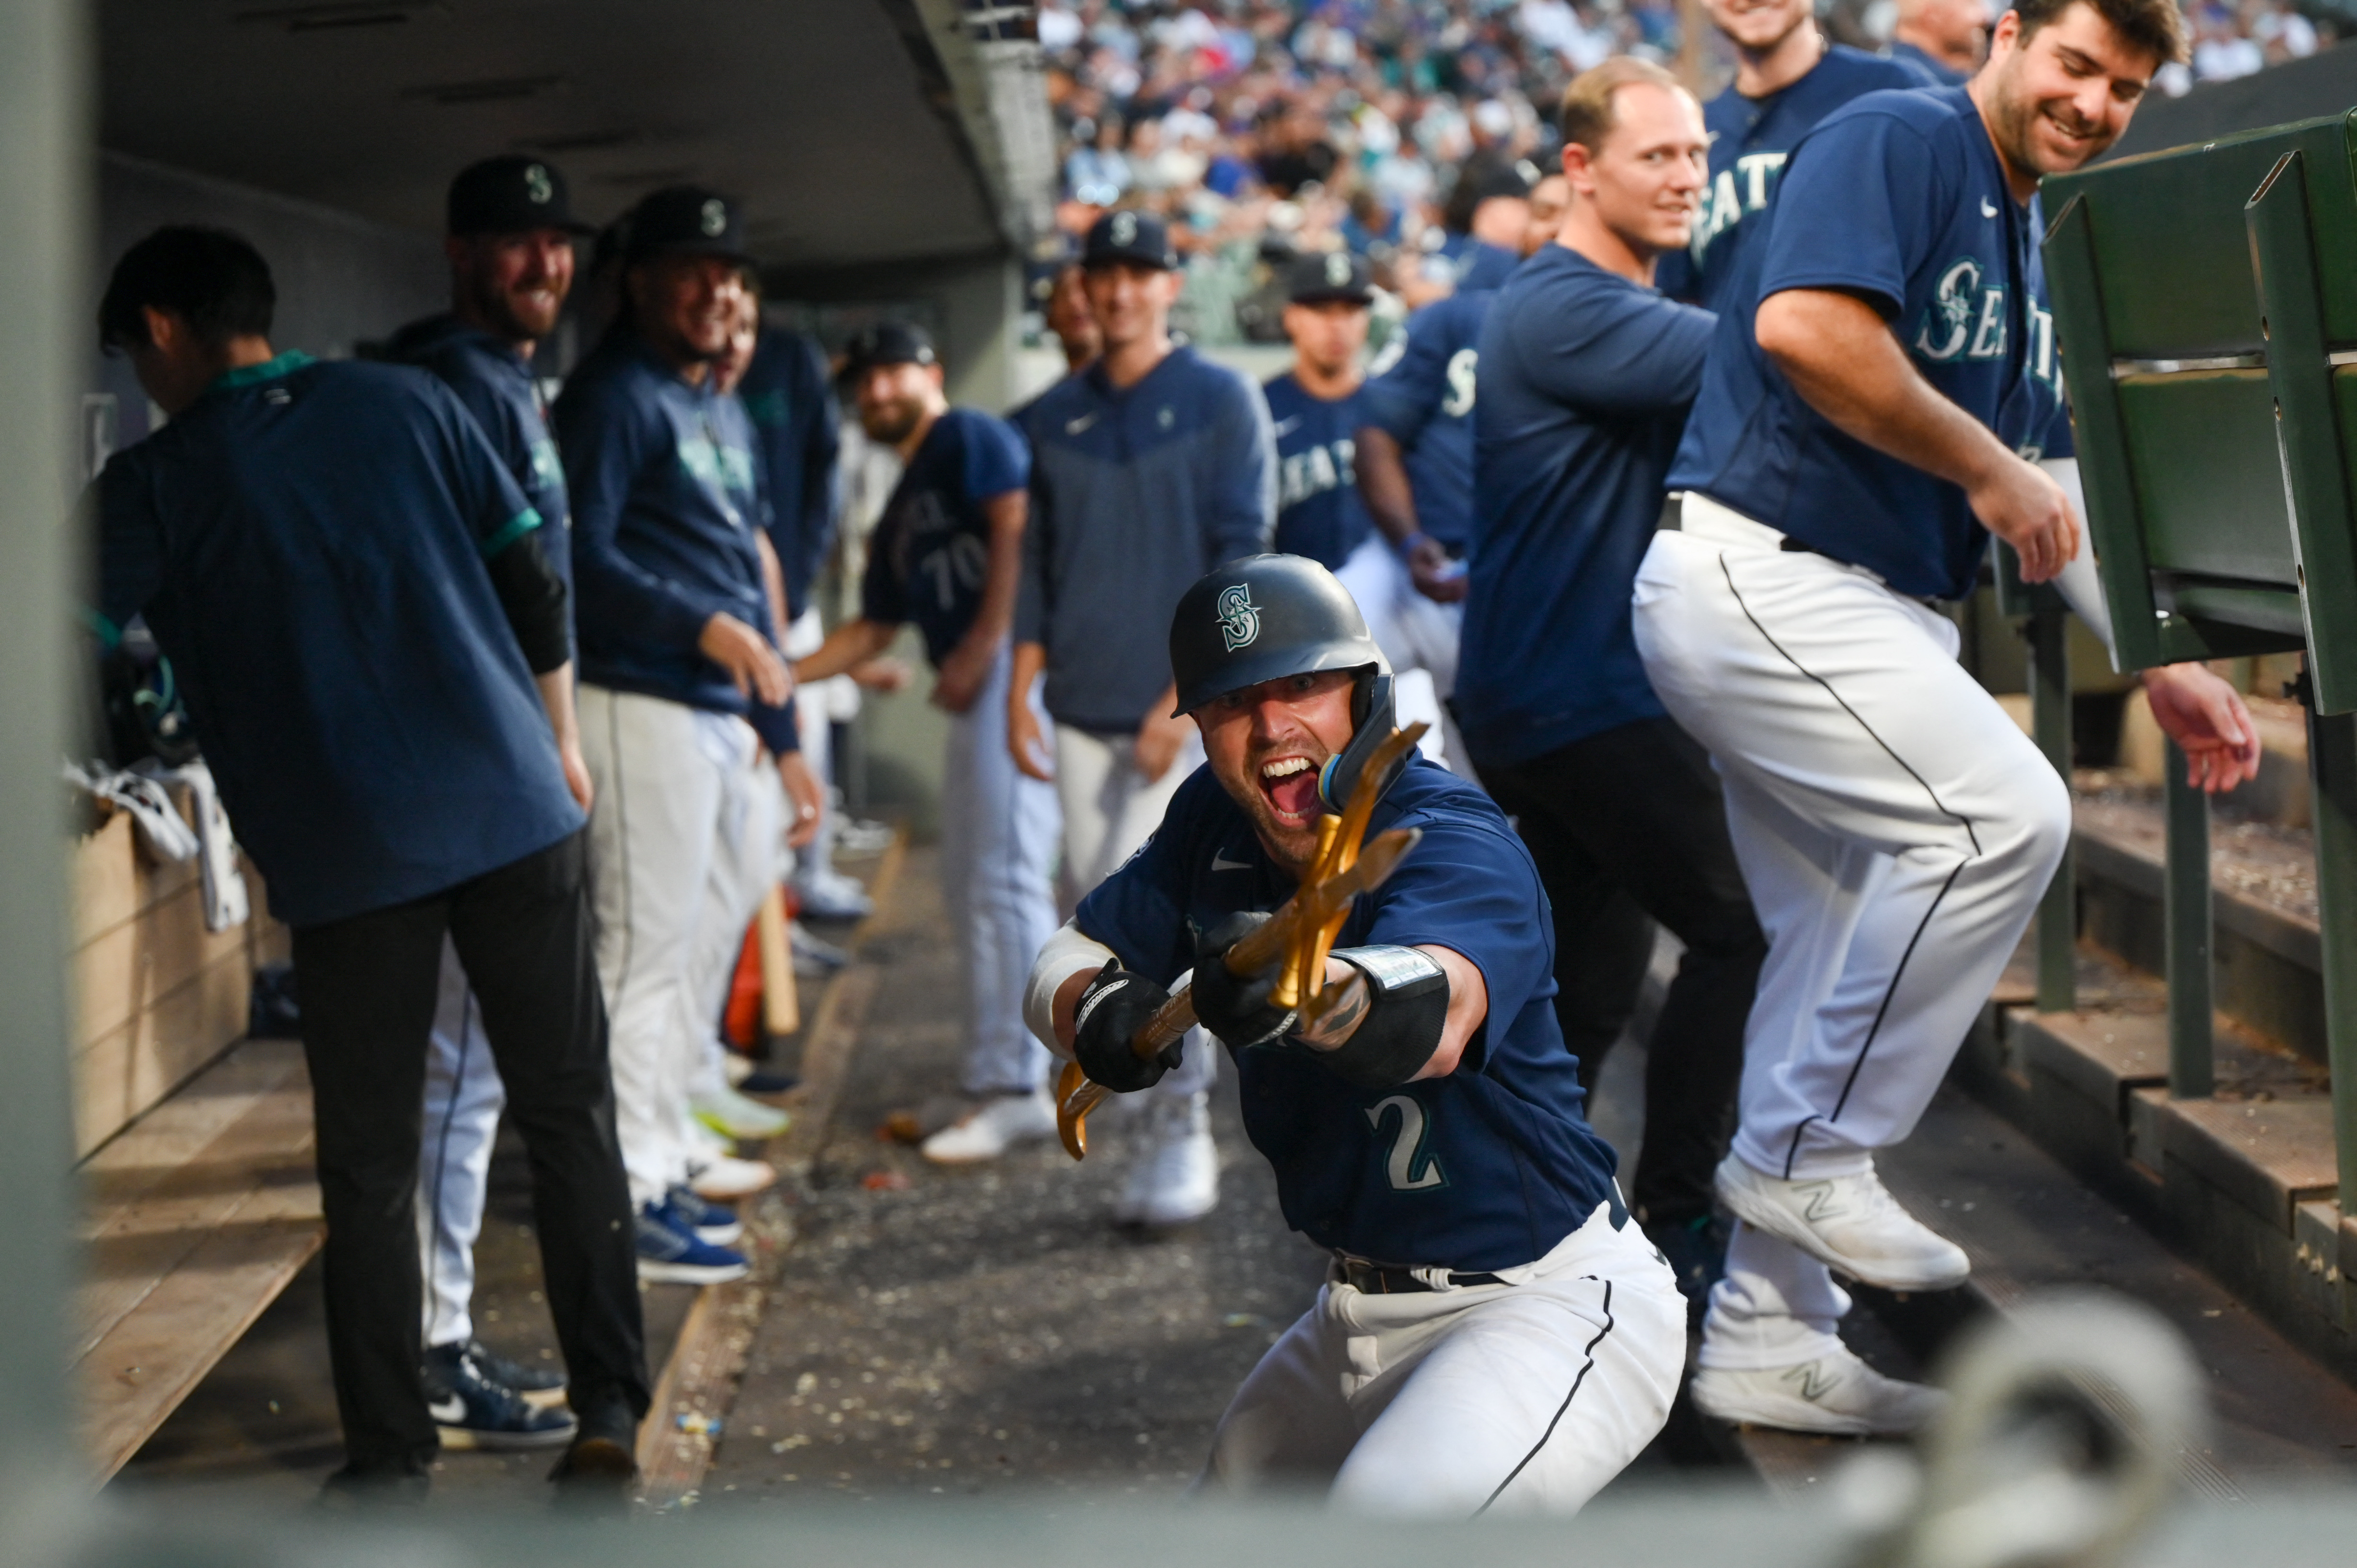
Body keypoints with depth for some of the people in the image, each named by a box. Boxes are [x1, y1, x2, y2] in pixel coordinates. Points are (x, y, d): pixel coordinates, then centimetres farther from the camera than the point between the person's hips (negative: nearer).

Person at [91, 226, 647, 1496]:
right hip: (516, 812, 3)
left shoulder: (152, 483, 0)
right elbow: (532, 580, 8)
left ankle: (388, 1458, 10)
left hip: (347, 855, -2)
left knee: (368, 1165, 7)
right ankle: (608, 1409, 10)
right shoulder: (406, 404, 9)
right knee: (568, 1115, 10)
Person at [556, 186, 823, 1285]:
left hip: (723, 713, 10)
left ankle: (667, 1150, 27)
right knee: (647, 945, -9)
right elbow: (584, 558, -17)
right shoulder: (613, 399, -7)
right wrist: (702, 626, -25)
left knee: (712, 931, 15)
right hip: (646, 706, -9)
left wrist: (783, 737, 23)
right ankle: (628, 1198, -6)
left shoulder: (724, 414, 22)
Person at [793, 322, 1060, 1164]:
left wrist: (981, 646, -18)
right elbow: (874, 628, 30)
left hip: (1013, 662, -10)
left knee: (1003, 876, -14)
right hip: (977, 688, 10)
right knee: (970, 883, 13)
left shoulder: (971, 438, 1)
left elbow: (1016, 526, -14)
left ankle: (1015, 1088, -14)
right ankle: (1001, 1070, 21)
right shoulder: (902, 510, 28)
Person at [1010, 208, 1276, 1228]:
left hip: (1187, 703, -4)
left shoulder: (1222, 401, 0)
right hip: (1083, 708, 4)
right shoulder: (1055, 418, 13)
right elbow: (1036, 561, 16)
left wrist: (1186, 695, -13)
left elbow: (1242, 556, -6)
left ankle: (1181, 1129, -8)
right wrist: (1022, 688, 7)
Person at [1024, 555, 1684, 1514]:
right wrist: (1099, 1007, -20)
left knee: (1391, 1514, -35)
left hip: (1552, 1304, -9)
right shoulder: (1216, 823, 1)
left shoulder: (1454, 840, -24)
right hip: (1362, 1315, 9)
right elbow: (1066, 959, 4)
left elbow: (1431, 1021, -45)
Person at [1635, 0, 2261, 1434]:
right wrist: (1986, 466, -17)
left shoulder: (2039, 245, 20)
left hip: (1872, 612, 10)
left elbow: (2057, 485, 23)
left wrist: (2164, 668, 16)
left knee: (1848, 949, 9)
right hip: (1760, 576, -10)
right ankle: (1812, 1155, -9)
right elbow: (1804, 325, -25)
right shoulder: (1898, 142, -8)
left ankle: (1768, 1341, 16)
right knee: (2006, 812, -22)